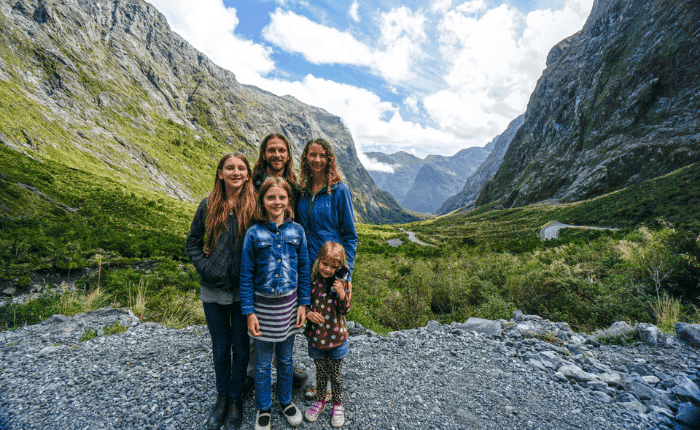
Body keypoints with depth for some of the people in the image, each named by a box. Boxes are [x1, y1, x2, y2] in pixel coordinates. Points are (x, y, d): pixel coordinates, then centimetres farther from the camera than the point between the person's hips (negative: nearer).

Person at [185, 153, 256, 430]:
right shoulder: (208, 206, 0)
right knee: (220, 346, 17)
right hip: (214, 290, 2)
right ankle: (221, 397, 40)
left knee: (241, 346, 13)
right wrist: (203, 266, -4)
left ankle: (236, 397, 36)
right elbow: (192, 241, 9)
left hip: (243, 290, -1)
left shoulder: (255, 206, -6)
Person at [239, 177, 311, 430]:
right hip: (263, 305, -1)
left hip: (289, 304, 2)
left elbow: (304, 269, 1)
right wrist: (249, 312, -8)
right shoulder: (254, 233, -10)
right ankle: (263, 408, 39)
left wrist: (303, 304, 0)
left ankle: (286, 401, 44)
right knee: (263, 363, 15)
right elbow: (246, 276, -6)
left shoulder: (296, 231, -4)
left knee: (286, 359, 19)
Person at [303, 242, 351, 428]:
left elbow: (345, 310, -6)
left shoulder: (340, 283, -10)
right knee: (320, 371, 20)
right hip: (316, 335, 1)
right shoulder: (311, 281, -11)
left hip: (336, 336, -1)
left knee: (335, 373, 15)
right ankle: (320, 400, 44)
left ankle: (337, 404, 37)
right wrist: (308, 313, -18)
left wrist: (342, 293, -23)